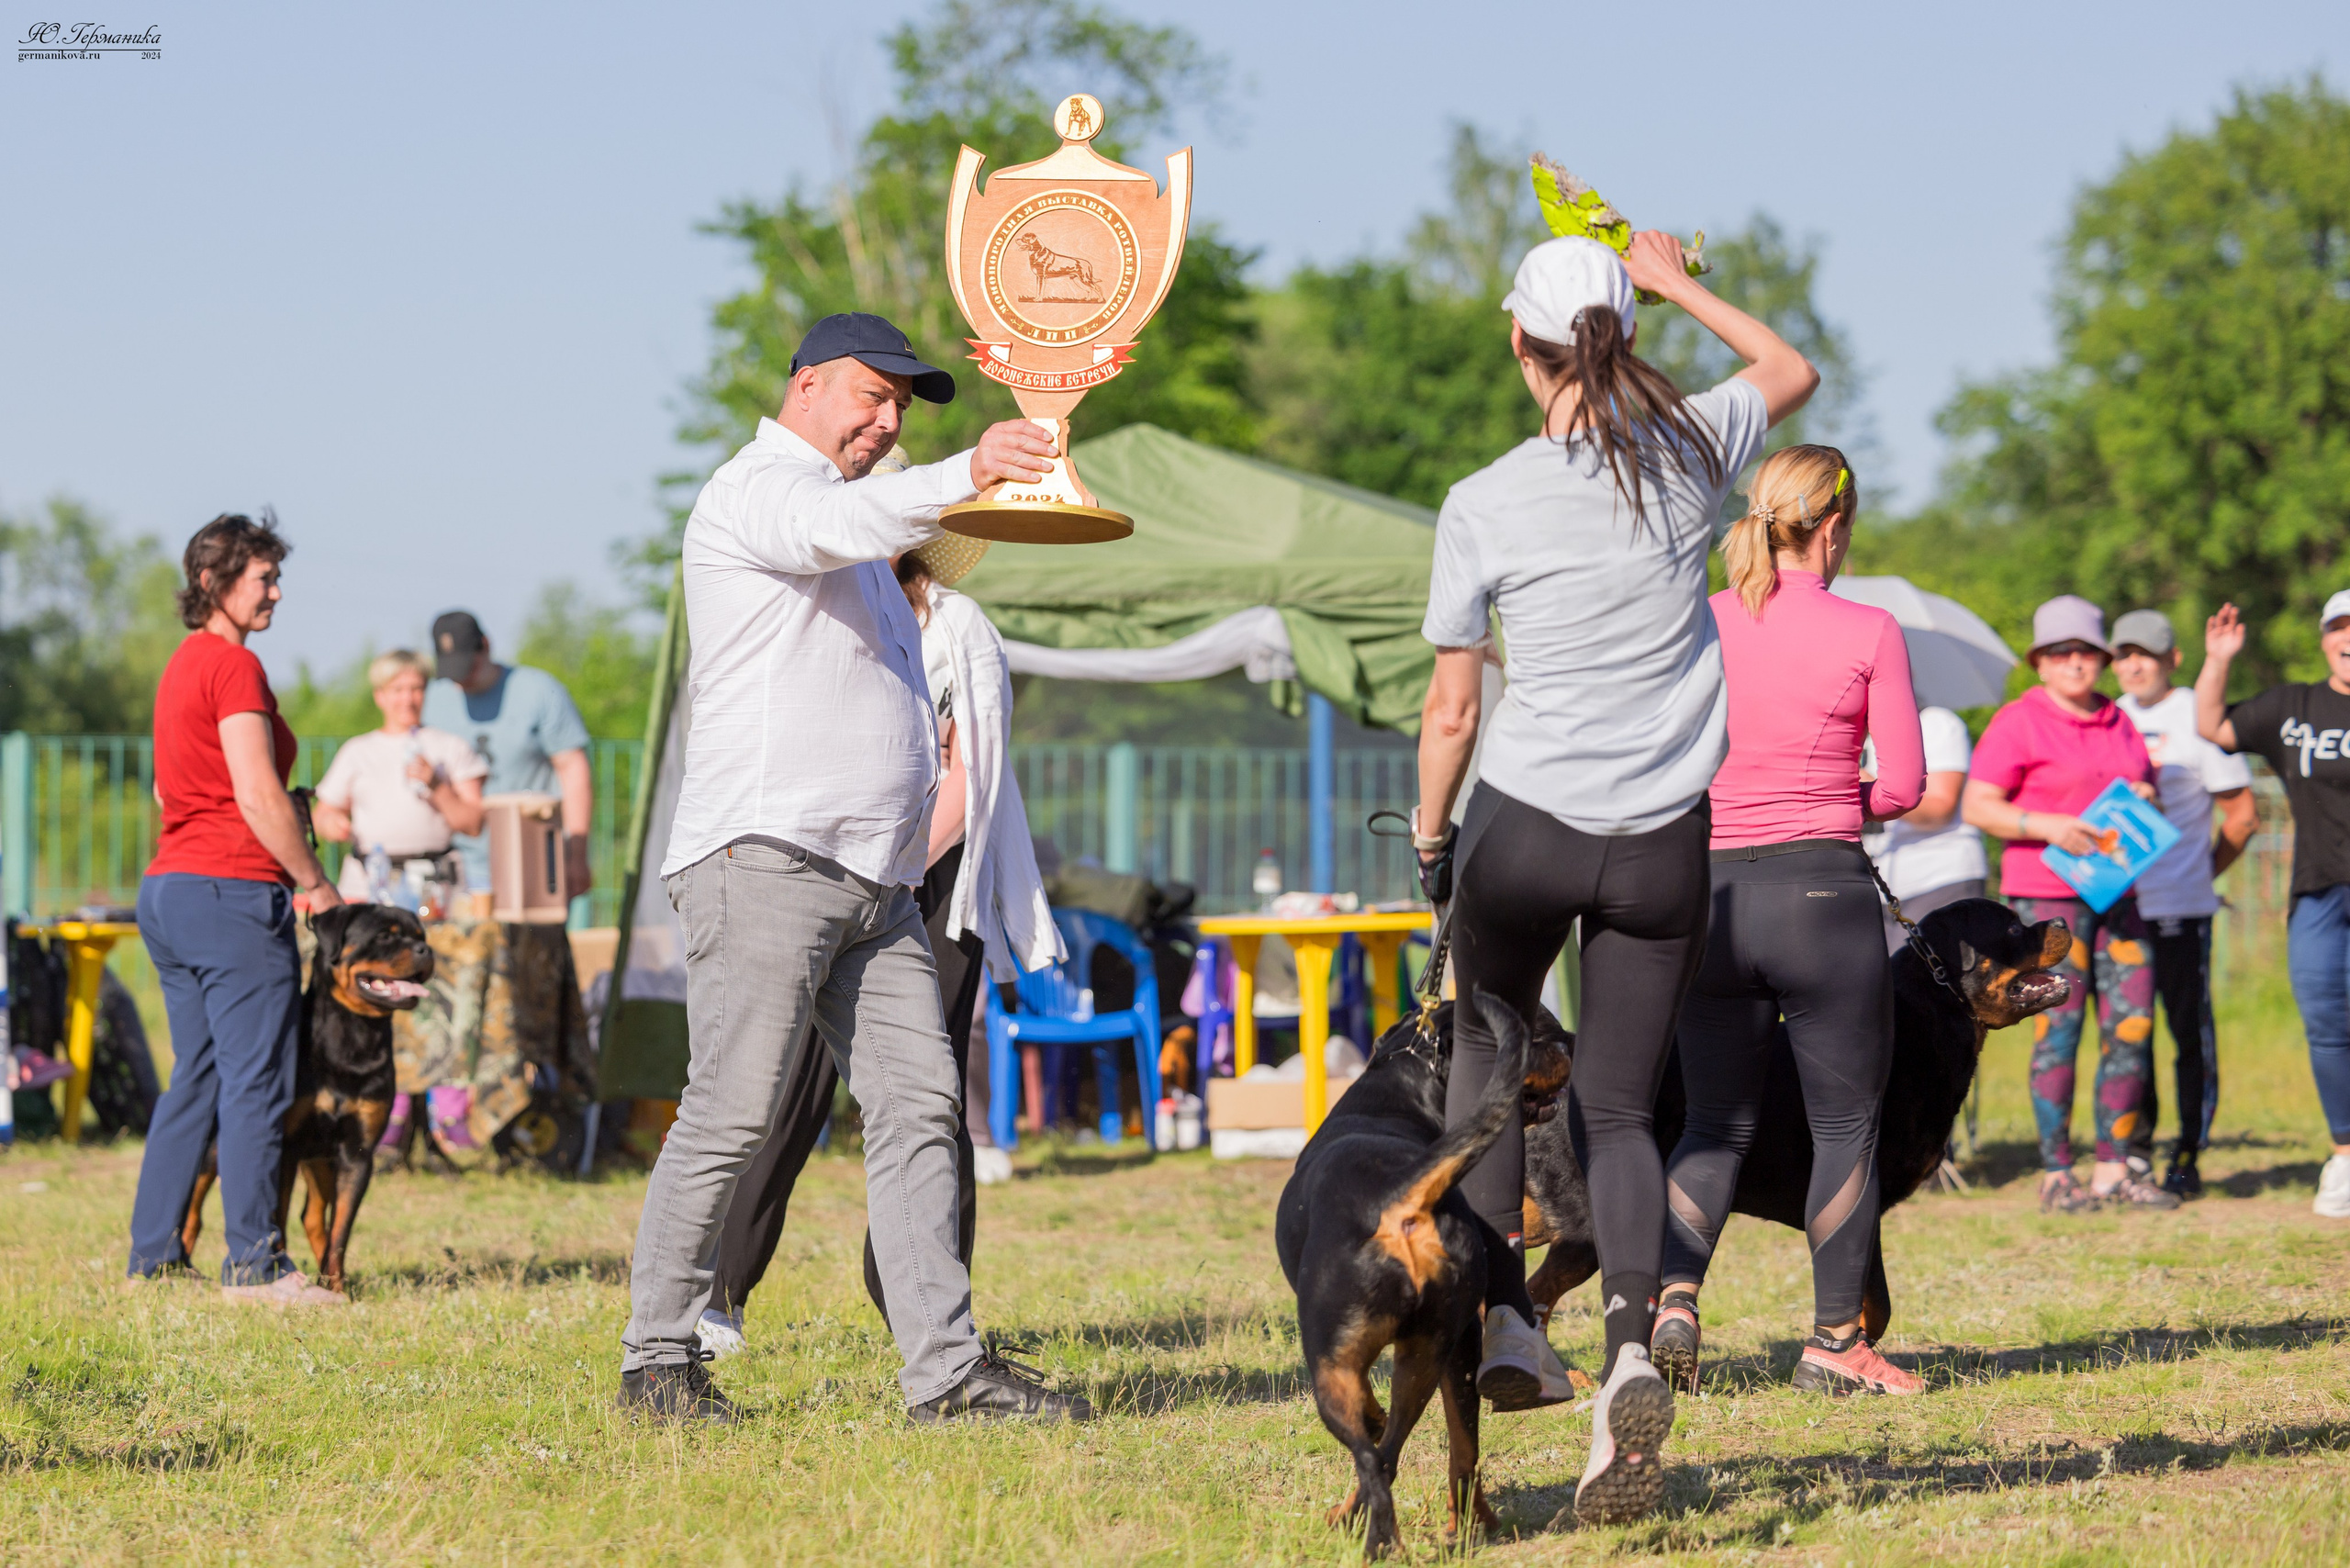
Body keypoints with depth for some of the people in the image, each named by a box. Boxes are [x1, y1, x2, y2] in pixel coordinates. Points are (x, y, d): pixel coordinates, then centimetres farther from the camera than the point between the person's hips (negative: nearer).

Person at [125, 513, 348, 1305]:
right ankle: (254, 1263, -6)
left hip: (167, 887, 10)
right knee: (256, 1084, -6)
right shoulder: (234, 666, -12)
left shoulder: (182, 666, 17)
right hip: (234, 891, -10)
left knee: (195, 1078, 14)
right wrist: (316, 883, -7)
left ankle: (153, 1254, 15)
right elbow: (258, 799, -18)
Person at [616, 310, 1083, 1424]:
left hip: (874, 876, 9)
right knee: (733, 1114, -9)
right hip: (765, 858, -9)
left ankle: (943, 1365, -5)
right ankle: (656, 1360, -1)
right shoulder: (757, 488, -2)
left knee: (918, 1105, -2)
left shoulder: (856, 534, 29)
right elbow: (835, 527, -25)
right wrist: (963, 476, -41)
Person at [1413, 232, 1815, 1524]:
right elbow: (1792, 371, 23)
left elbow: (1450, 713, -1)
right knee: (1617, 1108, 8)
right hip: (1663, 844, 2)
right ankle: (1630, 1349, -17)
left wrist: (1429, 838, 14)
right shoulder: (1692, 452, -2)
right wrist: (1678, 282, 28)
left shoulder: (1483, 508, -8)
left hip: (1526, 830, -2)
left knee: (1486, 1049, 24)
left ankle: (1505, 1319, 11)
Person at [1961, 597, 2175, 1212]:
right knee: (2059, 1028, -9)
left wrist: (2144, 803, 2)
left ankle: (2113, 1171, 7)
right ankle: (2056, 1175, -4)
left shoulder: (2119, 723, 17)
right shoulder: (2018, 723, -2)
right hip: (2045, 894, -6)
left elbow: (2146, 795, 26)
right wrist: (2046, 827, -20)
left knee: (2132, 1026, 0)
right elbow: (1976, 806, -7)